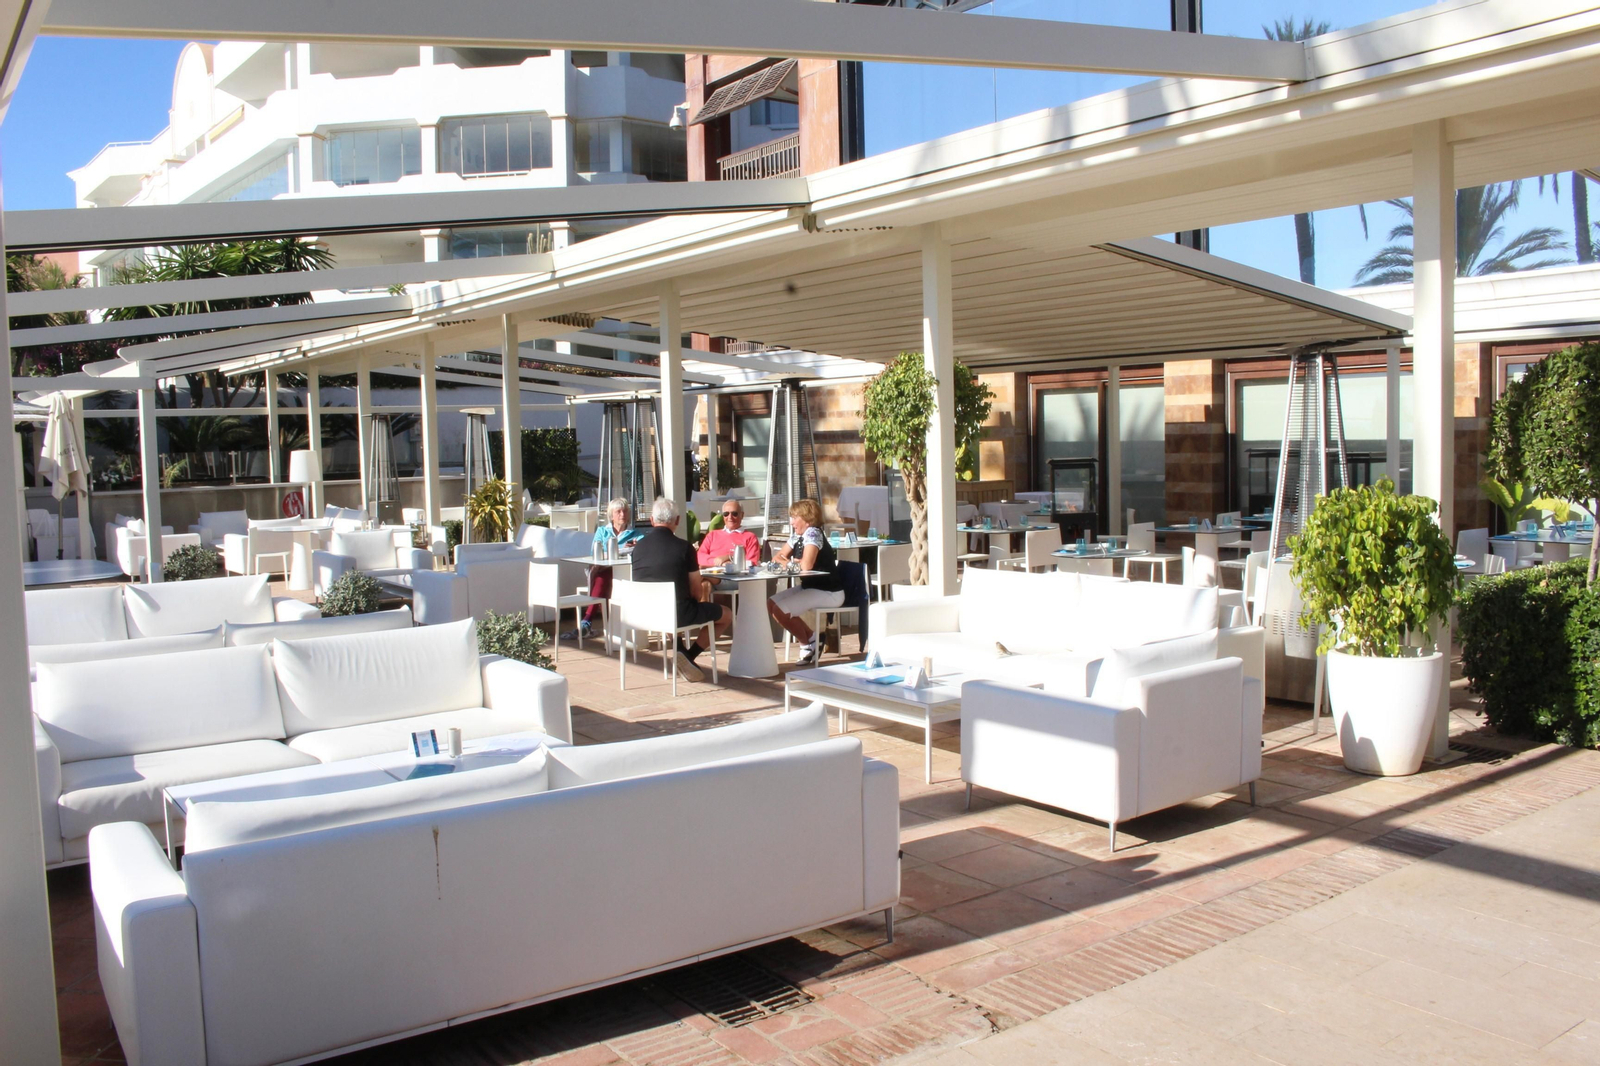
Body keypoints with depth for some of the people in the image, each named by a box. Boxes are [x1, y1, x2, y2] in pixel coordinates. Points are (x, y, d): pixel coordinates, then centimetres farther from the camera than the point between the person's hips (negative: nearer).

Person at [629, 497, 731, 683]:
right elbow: (696, 591, -7)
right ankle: (689, 655, 3)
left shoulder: (638, 547, 2)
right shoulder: (684, 547, -12)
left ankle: (680, 650, 22)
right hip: (679, 613, -5)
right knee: (727, 614, 15)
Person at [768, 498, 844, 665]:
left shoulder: (813, 533, -19)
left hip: (829, 592, -10)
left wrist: (789, 562, -9)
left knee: (780, 609, -17)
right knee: (771, 604, 5)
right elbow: (777, 558, 14)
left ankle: (810, 642, 5)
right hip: (809, 587, 10)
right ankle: (811, 639, 8)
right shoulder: (797, 537, 9)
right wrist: (792, 563, -10)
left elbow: (806, 565, -31)